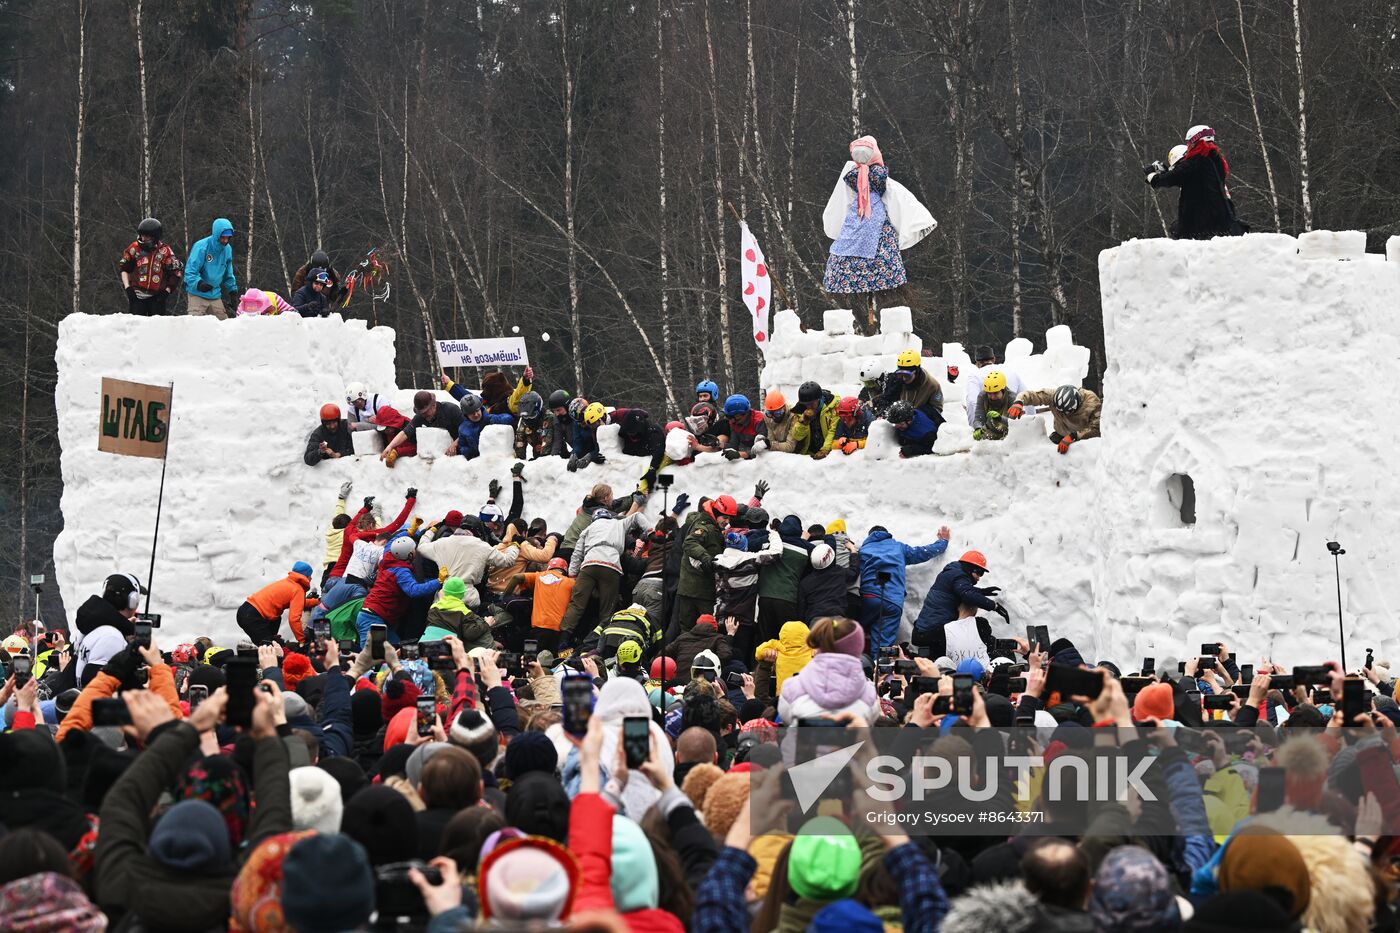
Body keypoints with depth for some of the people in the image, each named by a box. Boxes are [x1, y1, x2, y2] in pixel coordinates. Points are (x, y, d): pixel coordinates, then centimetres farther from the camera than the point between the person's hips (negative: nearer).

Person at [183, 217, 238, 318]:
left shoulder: (227, 249, 5)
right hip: (197, 295, -6)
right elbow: (190, 271, -19)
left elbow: (228, 274, 21)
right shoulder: (201, 247, -17)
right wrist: (198, 283, -35)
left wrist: (233, 289, 17)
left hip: (215, 295, 6)